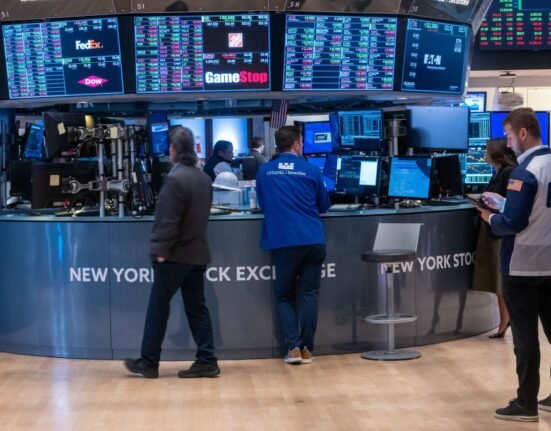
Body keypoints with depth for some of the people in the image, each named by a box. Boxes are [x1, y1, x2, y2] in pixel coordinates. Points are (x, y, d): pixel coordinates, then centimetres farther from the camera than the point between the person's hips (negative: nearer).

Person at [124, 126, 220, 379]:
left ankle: (148, 362, 9)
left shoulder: (175, 178, -17)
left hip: (175, 254, -7)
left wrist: (161, 251, -14)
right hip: (197, 252, 8)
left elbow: (168, 220, -19)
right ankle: (207, 361, 8)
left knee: (158, 307, 3)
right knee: (197, 308, 9)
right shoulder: (204, 178, 8)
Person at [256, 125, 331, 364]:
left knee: (284, 296, 10)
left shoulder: (264, 171, 6)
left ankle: (293, 347, -3)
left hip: (282, 242, 0)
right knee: (308, 294, 8)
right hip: (312, 240, 0)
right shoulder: (311, 170, 5)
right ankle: (306, 348, 6)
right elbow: (324, 205, 17)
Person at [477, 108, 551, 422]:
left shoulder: (526, 170, -19)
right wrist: (502, 202, 15)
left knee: (525, 335, 1)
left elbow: (513, 223, -21)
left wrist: (491, 218, -3)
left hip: (523, 265, -8)